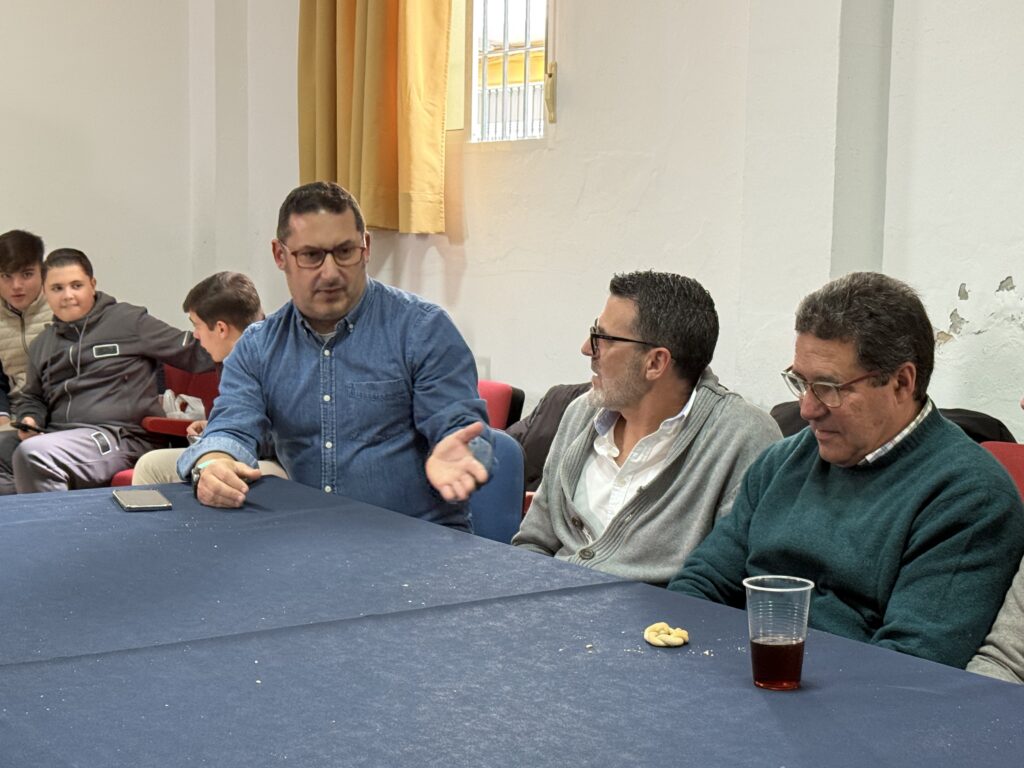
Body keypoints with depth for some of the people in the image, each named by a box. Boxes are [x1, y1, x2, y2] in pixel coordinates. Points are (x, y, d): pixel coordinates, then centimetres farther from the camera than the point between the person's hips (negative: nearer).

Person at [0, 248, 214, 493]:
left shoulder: (129, 321, 5)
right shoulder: (41, 345, 22)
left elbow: (194, 352, 6)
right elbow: (32, 398, 35)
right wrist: (29, 420, 13)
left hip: (119, 435, -6)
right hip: (58, 436, 6)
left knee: (32, 454, -31)